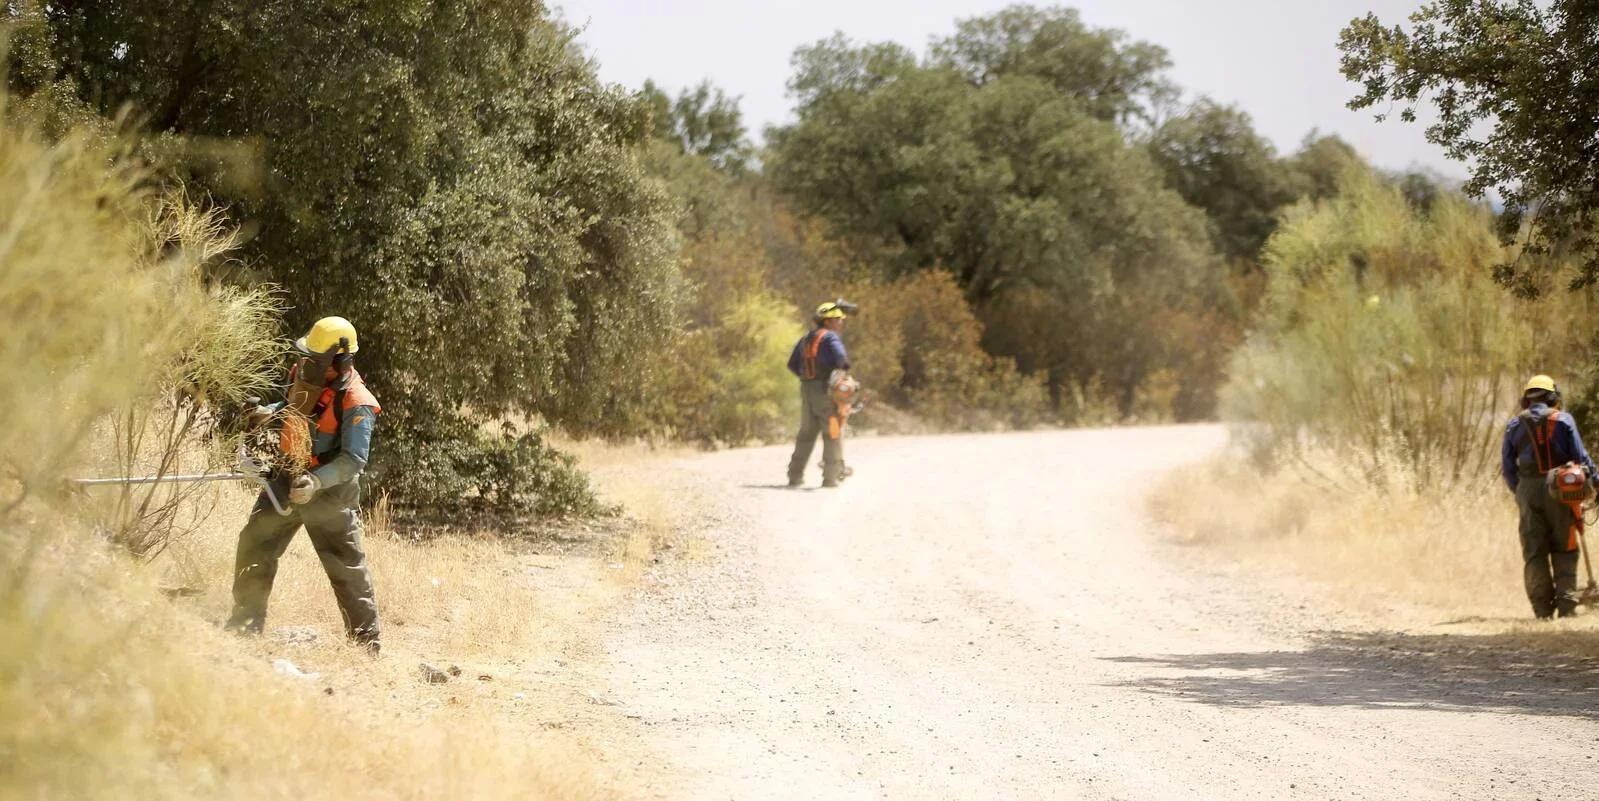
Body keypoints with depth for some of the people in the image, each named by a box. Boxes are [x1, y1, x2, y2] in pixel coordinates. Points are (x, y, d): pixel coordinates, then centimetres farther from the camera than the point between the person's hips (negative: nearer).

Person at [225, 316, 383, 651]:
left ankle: (366, 640, 8)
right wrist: (270, 412, -2)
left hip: (329, 490, -7)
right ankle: (245, 623, 21)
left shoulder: (355, 405, -25)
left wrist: (316, 482, -41)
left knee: (346, 565, -1)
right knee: (255, 545, 9)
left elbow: (353, 460, -29)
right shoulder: (303, 375, -3)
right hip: (288, 478, 7)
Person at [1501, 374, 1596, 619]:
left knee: (1534, 552, 5)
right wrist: (1593, 480, 6)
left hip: (1528, 490, 2)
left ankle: (1542, 608, 0)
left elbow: (1507, 465, 9)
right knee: (1564, 550, 5)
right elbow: (1580, 456, -2)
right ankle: (1566, 604, -3)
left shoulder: (1515, 425, 10)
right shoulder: (1563, 420, 2)